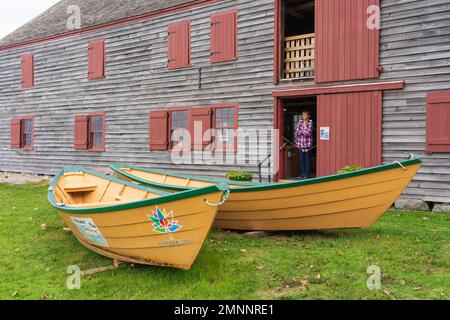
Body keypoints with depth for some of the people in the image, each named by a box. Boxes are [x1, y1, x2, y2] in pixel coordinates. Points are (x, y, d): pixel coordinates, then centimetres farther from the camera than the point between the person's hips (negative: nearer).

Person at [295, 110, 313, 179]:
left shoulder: (310, 123, -1)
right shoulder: (299, 122, 9)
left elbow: (308, 133, -11)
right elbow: (297, 132, 0)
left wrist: (301, 132, -6)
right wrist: (304, 132, -10)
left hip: (308, 144, -3)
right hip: (300, 144, 3)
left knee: (307, 159, 1)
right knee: (301, 159, 5)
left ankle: (307, 174, 6)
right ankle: (302, 173, 12)